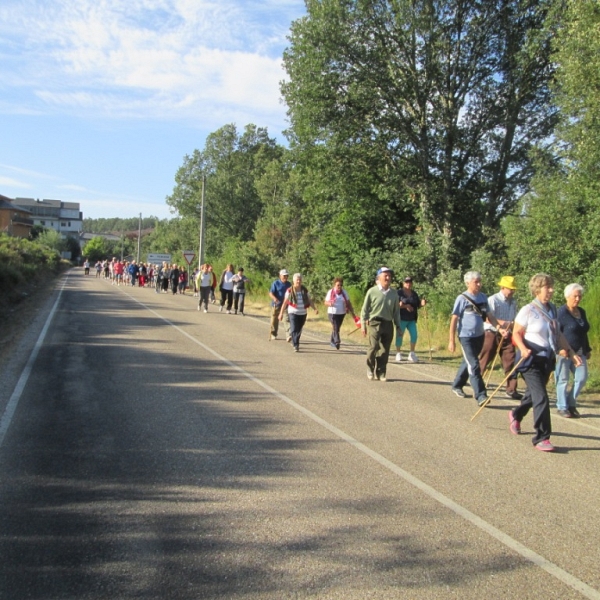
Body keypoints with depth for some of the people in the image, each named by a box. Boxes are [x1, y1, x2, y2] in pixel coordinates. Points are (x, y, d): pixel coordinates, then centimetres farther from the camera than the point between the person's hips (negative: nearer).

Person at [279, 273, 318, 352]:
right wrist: (281, 313, -4)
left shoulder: (304, 290, 5)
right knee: (294, 330, -12)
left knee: (299, 330, 12)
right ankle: (296, 346, -11)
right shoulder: (290, 291, -5)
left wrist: (315, 309, -6)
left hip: (303, 313, 4)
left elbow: (309, 301, 7)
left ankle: (294, 342, 32)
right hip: (293, 313, -4)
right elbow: (285, 302, -3)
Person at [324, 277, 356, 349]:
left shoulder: (344, 292, 5)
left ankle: (332, 341, 28)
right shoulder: (331, 292, -3)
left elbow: (348, 302, 6)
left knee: (336, 328, 12)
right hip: (332, 313, -4)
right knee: (335, 328, -14)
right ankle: (337, 342, -17)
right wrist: (329, 304, -25)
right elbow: (326, 302, -1)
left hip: (341, 313, 4)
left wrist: (352, 312, 0)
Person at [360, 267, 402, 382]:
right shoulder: (372, 291, -2)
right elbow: (365, 309, 2)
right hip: (374, 323, -4)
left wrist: (398, 326, 15)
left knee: (384, 351, 3)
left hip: (388, 324, 4)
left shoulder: (394, 293, 9)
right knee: (374, 346, -16)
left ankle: (381, 373, 16)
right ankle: (370, 368, 7)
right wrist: (363, 325, -1)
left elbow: (396, 311, 16)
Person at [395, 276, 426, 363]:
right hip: (401, 319, -4)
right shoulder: (399, 293, -5)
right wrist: (405, 306, -26)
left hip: (411, 320, 4)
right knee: (399, 336, 2)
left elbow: (418, 305, 14)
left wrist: (422, 303, -9)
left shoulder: (414, 294, 10)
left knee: (414, 335, -6)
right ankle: (398, 354, 15)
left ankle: (412, 354, 4)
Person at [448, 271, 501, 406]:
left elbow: (489, 316, 10)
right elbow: (454, 319, -10)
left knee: (468, 363, 18)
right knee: (474, 366, -10)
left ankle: (457, 386, 36)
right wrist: (451, 340, -12)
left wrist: (500, 328, -6)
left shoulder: (483, 297, 5)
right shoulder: (462, 298, -12)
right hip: (466, 337, -6)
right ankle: (480, 396, -10)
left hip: (479, 336, 6)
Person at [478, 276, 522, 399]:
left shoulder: (513, 302, 8)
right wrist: (503, 323, -26)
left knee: (510, 361, 1)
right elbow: (488, 319, -17)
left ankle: (511, 390, 7)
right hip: (492, 334, -5)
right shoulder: (493, 300, -10)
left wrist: (508, 330, -9)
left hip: (506, 335, 5)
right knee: (484, 361, 2)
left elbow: (514, 320, 10)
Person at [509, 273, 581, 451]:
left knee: (533, 394, 20)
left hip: (547, 360, 7)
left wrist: (571, 352, 10)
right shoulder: (528, 310, -14)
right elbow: (516, 333, -10)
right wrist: (523, 349, -28)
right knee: (541, 399, -11)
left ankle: (516, 415, 47)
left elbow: (558, 334, 15)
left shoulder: (552, 309, 7)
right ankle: (541, 438, -3)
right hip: (531, 361, -7)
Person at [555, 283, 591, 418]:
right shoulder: (561, 312, -10)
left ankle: (571, 404, 17)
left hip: (579, 353, 7)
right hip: (564, 353, -7)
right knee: (563, 379, 1)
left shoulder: (581, 312, 14)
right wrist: (560, 348, -23)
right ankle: (562, 407, 11)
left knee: (581, 378, 2)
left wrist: (587, 350, 21)